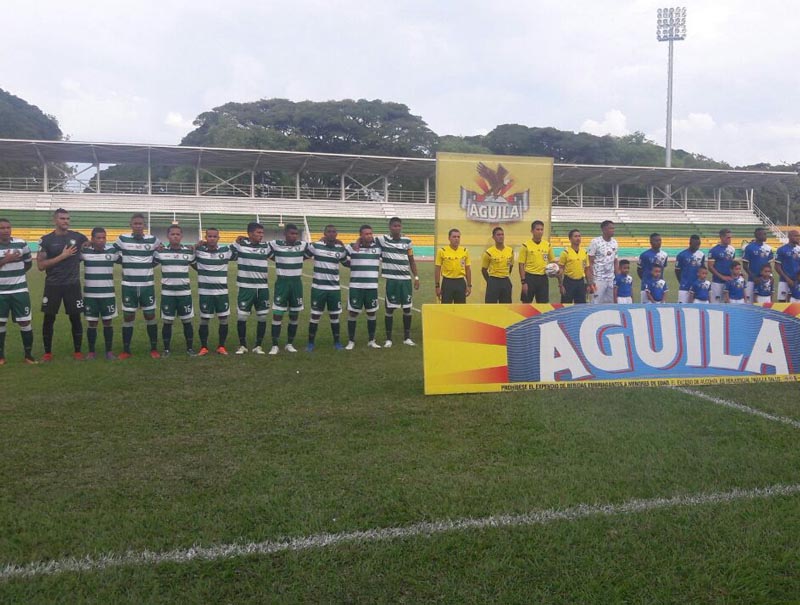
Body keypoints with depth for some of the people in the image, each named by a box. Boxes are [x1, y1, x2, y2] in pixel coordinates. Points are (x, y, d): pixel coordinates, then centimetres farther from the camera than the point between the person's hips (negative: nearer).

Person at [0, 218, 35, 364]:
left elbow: (29, 263, 13)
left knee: (25, 322, 1)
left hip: (20, 291, 1)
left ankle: (28, 355, 12)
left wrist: (16, 274, 9)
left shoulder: (21, 244, 0)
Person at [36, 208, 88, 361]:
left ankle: (77, 351, 16)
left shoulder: (78, 237, 0)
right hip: (53, 285, -1)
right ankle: (47, 353, 17)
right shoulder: (46, 240, -3)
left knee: (75, 318, 4)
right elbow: (41, 265, -10)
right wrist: (62, 256, -16)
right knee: (49, 318, 4)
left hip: (73, 285, 1)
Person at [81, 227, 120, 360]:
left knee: (108, 322, 5)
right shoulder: (84, 251, -4)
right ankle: (91, 351, 17)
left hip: (108, 294, 0)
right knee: (91, 323, 6)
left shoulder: (112, 251, -2)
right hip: (90, 295, 0)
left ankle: (109, 351, 15)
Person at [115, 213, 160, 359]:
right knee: (128, 316, 5)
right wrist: (126, 263, 2)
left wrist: (149, 265, 5)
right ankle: (126, 350, 14)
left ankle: (154, 349, 15)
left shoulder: (153, 240, 0)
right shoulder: (122, 239, -1)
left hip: (147, 285, 0)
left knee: (150, 315, 5)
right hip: (128, 285, 0)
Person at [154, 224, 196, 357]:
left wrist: (194, 251, 1)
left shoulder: (188, 251, 3)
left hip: (185, 292, 1)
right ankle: (166, 349, 15)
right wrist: (156, 250, -1)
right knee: (167, 321, 4)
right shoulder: (161, 251, 1)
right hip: (167, 293, 0)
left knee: (187, 321, 5)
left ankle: (190, 348, 15)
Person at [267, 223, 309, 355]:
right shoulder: (275, 244, -6)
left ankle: (290, 344, 23)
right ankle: (275, 345, 5)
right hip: (282, 282, -3)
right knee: (277, 314, -4)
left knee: (295, 315, 9)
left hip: (297, 283, 3)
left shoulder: (303, 245, 0)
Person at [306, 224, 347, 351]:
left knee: (335, 316, 10)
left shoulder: (340, 249, 3)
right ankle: (311, 342, 16)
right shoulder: (315, 246, -5)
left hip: (335, 288, 2)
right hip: (318, 287, -2)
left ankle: (337, 342, 23)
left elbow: (346, 262, 19)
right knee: (315, 315, 4)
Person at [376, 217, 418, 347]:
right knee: (389, 308, 2)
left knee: (407, 308, 7)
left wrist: (416, 277, 10)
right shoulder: (382, 240, -3)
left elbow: (411, 260, 14)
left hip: (406, 279, 3)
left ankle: (407, 337, 19)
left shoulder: (407, 241, 7)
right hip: (391, 280, -3)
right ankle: (388, 339, 11)